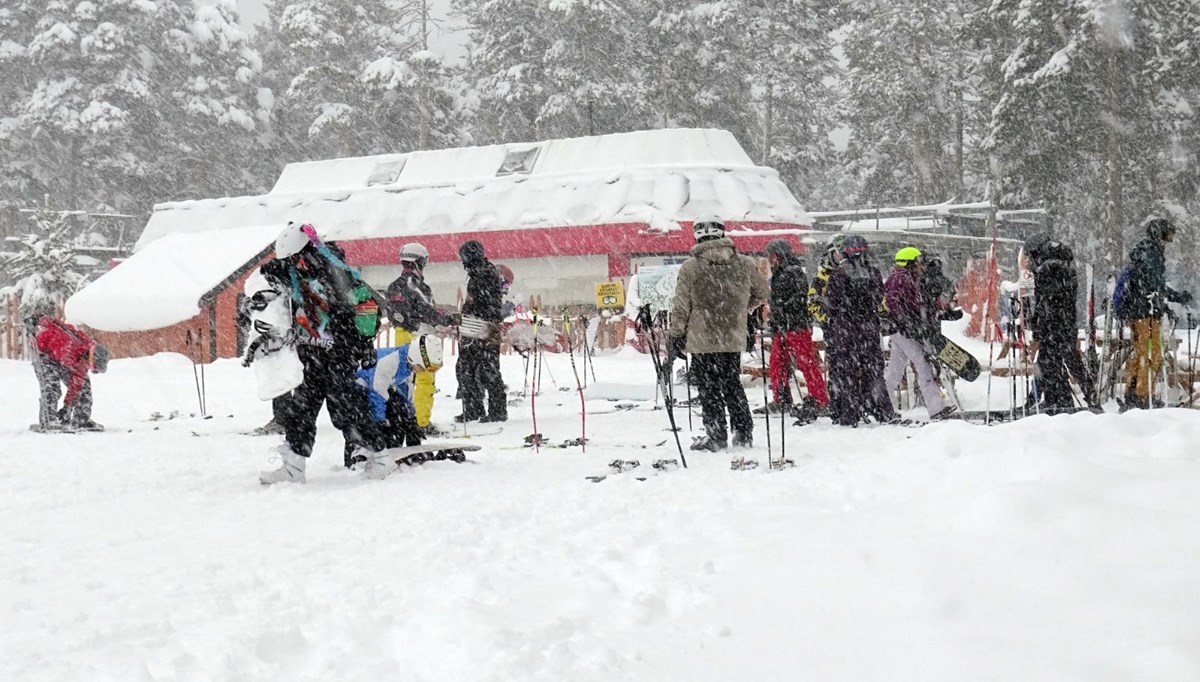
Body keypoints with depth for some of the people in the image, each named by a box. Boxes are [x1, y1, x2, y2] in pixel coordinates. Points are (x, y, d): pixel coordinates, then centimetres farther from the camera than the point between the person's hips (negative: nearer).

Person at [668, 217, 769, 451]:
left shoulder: (690, 267, -9)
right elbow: (762, 293, 14)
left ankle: (716, 436, 3)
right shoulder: (744, 264, 0)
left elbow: (681, 307, -7)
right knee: (733, 384, 17)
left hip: (702, 340, -4)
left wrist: (676, 337, 0)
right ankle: (743, 434, 16)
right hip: (734, 338, 4)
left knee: (709, 388, 4)